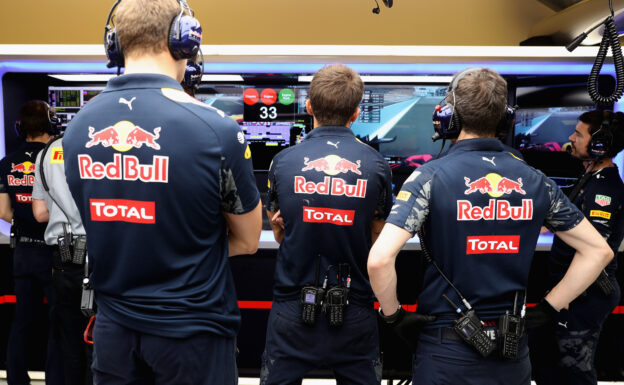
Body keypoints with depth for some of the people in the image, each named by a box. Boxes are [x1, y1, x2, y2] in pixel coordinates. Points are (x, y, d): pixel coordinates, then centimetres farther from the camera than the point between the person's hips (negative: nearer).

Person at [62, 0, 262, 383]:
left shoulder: (77, 127, -4)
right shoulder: (216, 128, -20)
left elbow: (110, 233, 8)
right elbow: (248, 241, -7)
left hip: (113, 330, 4)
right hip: (193, 333, -4)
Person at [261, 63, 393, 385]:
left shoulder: (283, 161, -6)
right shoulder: (376, 165, -6)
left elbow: (278, 233, 7)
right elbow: (378, 240, 2)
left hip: (292, 308, 0)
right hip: (354, 314, 0)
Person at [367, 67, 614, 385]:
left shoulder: (430, 177, -13)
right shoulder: (535, 181, -1)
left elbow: (379, 259, -24)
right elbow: (598, 251, 6)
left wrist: (393, 315, -8)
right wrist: (549, 308, 7)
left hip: (446, 352, -3)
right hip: (513, 355, 4)